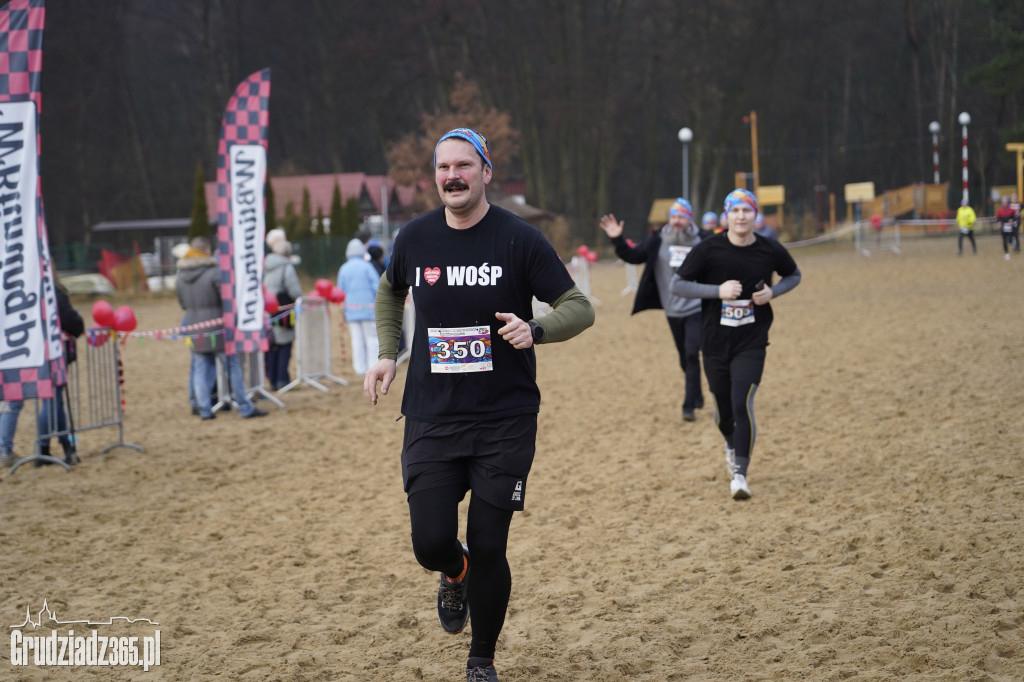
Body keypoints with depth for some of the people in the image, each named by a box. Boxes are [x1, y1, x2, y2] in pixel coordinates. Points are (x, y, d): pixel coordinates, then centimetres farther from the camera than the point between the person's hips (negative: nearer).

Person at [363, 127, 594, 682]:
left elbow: (579, 308, -4)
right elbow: (389, 292, 25)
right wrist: (386, 354, 11)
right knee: (431, 543, -8)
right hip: (432, 421, 2)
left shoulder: (518, 239, -7)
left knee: (488, 549, -3)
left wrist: (535, 330, -24)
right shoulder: (415, 238, 3)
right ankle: (455, 576, 32)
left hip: (505, 422, -2)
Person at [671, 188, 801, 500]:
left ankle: (739, 474, -7)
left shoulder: (771, 250, -4)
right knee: (723, 411, 11)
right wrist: (718, 291, -19)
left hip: (751, 342, -1)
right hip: (715, 343, 1)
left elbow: (794, 275, 15)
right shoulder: (708, 249, -9)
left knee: (742, 405, -16)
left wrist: (772, 292, -6)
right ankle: (732, 444, 47)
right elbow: (677, 285, -7)